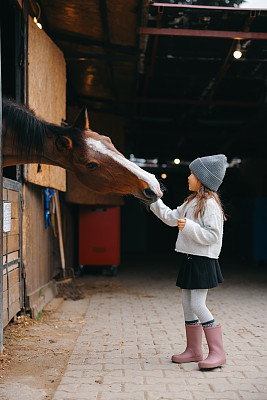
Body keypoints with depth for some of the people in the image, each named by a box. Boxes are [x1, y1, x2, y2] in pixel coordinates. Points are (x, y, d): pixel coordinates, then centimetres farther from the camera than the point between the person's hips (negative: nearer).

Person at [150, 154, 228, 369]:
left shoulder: (210, 203, -14)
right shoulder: (192, 201, 14)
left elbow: (213, 235, -20)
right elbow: (172, 218, 23)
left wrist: (189, 227, -24)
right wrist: (154, 200, 20)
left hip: (203, 260, -9)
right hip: (190, 258, 10)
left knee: (197, 305, -11)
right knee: (187, 303, 11)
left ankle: (218, 352, -3)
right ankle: (194, 350, 20)